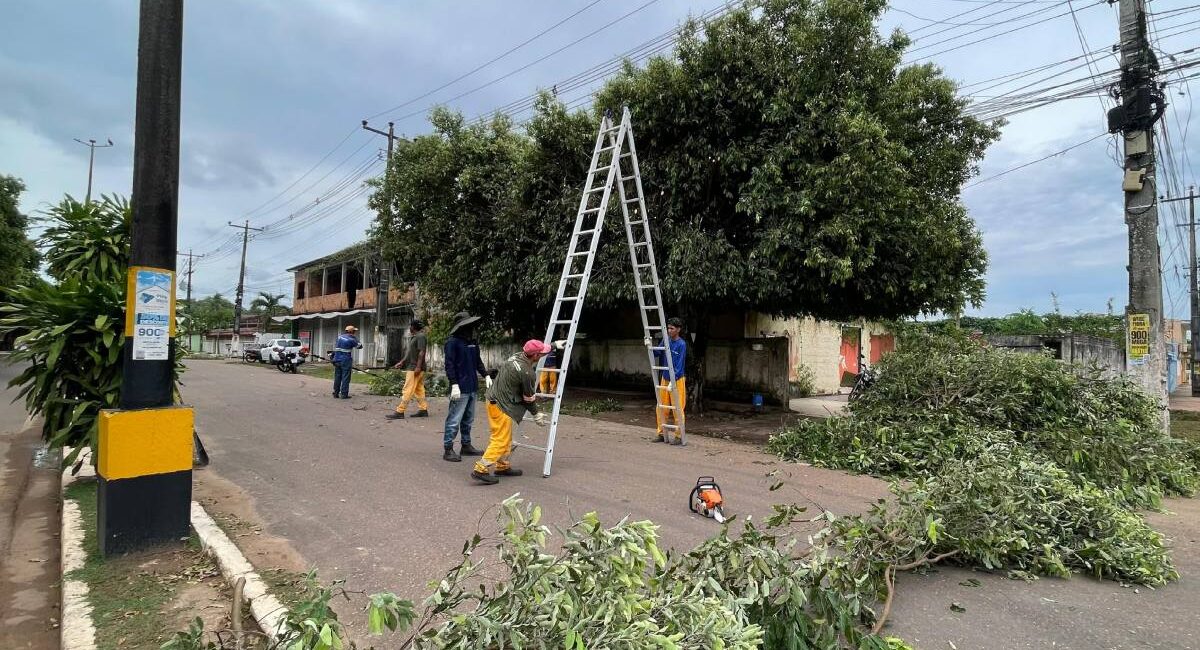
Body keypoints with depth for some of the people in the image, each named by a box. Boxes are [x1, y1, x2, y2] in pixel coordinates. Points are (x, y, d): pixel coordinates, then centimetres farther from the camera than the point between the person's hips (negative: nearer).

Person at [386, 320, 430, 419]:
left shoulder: (420, 336, -12)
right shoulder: (413, 337, 19)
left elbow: (421, 352, -19)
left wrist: (418, 367, -23)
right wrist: (401, 362, 21)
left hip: (415, 368, -10)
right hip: (411, 368, 10)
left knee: (408, 390, -9)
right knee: (419, 389, 11)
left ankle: (400, 412, -8)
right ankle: (423, 410, 15)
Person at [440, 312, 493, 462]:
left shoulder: (472, 342, 14)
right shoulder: (452, 342, -10)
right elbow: (449, 365, -15)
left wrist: (486, 375, 9)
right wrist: (454, 384, -20)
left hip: (472, 387, 8)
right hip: (460, 388, -8)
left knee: (468, 420, 16)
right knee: (454, 420, -5)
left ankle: (466, 446, 27)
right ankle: (448, 450, 2)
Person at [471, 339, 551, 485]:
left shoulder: (515, 356, 3)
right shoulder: (527, 373, -22)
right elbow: (528, 398, -10)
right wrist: (536, 414, 8)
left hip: (493, 400, 10)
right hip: (502, 407, -10)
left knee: (506, 439, 19)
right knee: (501, 440, -5)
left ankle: (502, 466, 28)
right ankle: (481, 470, -6)